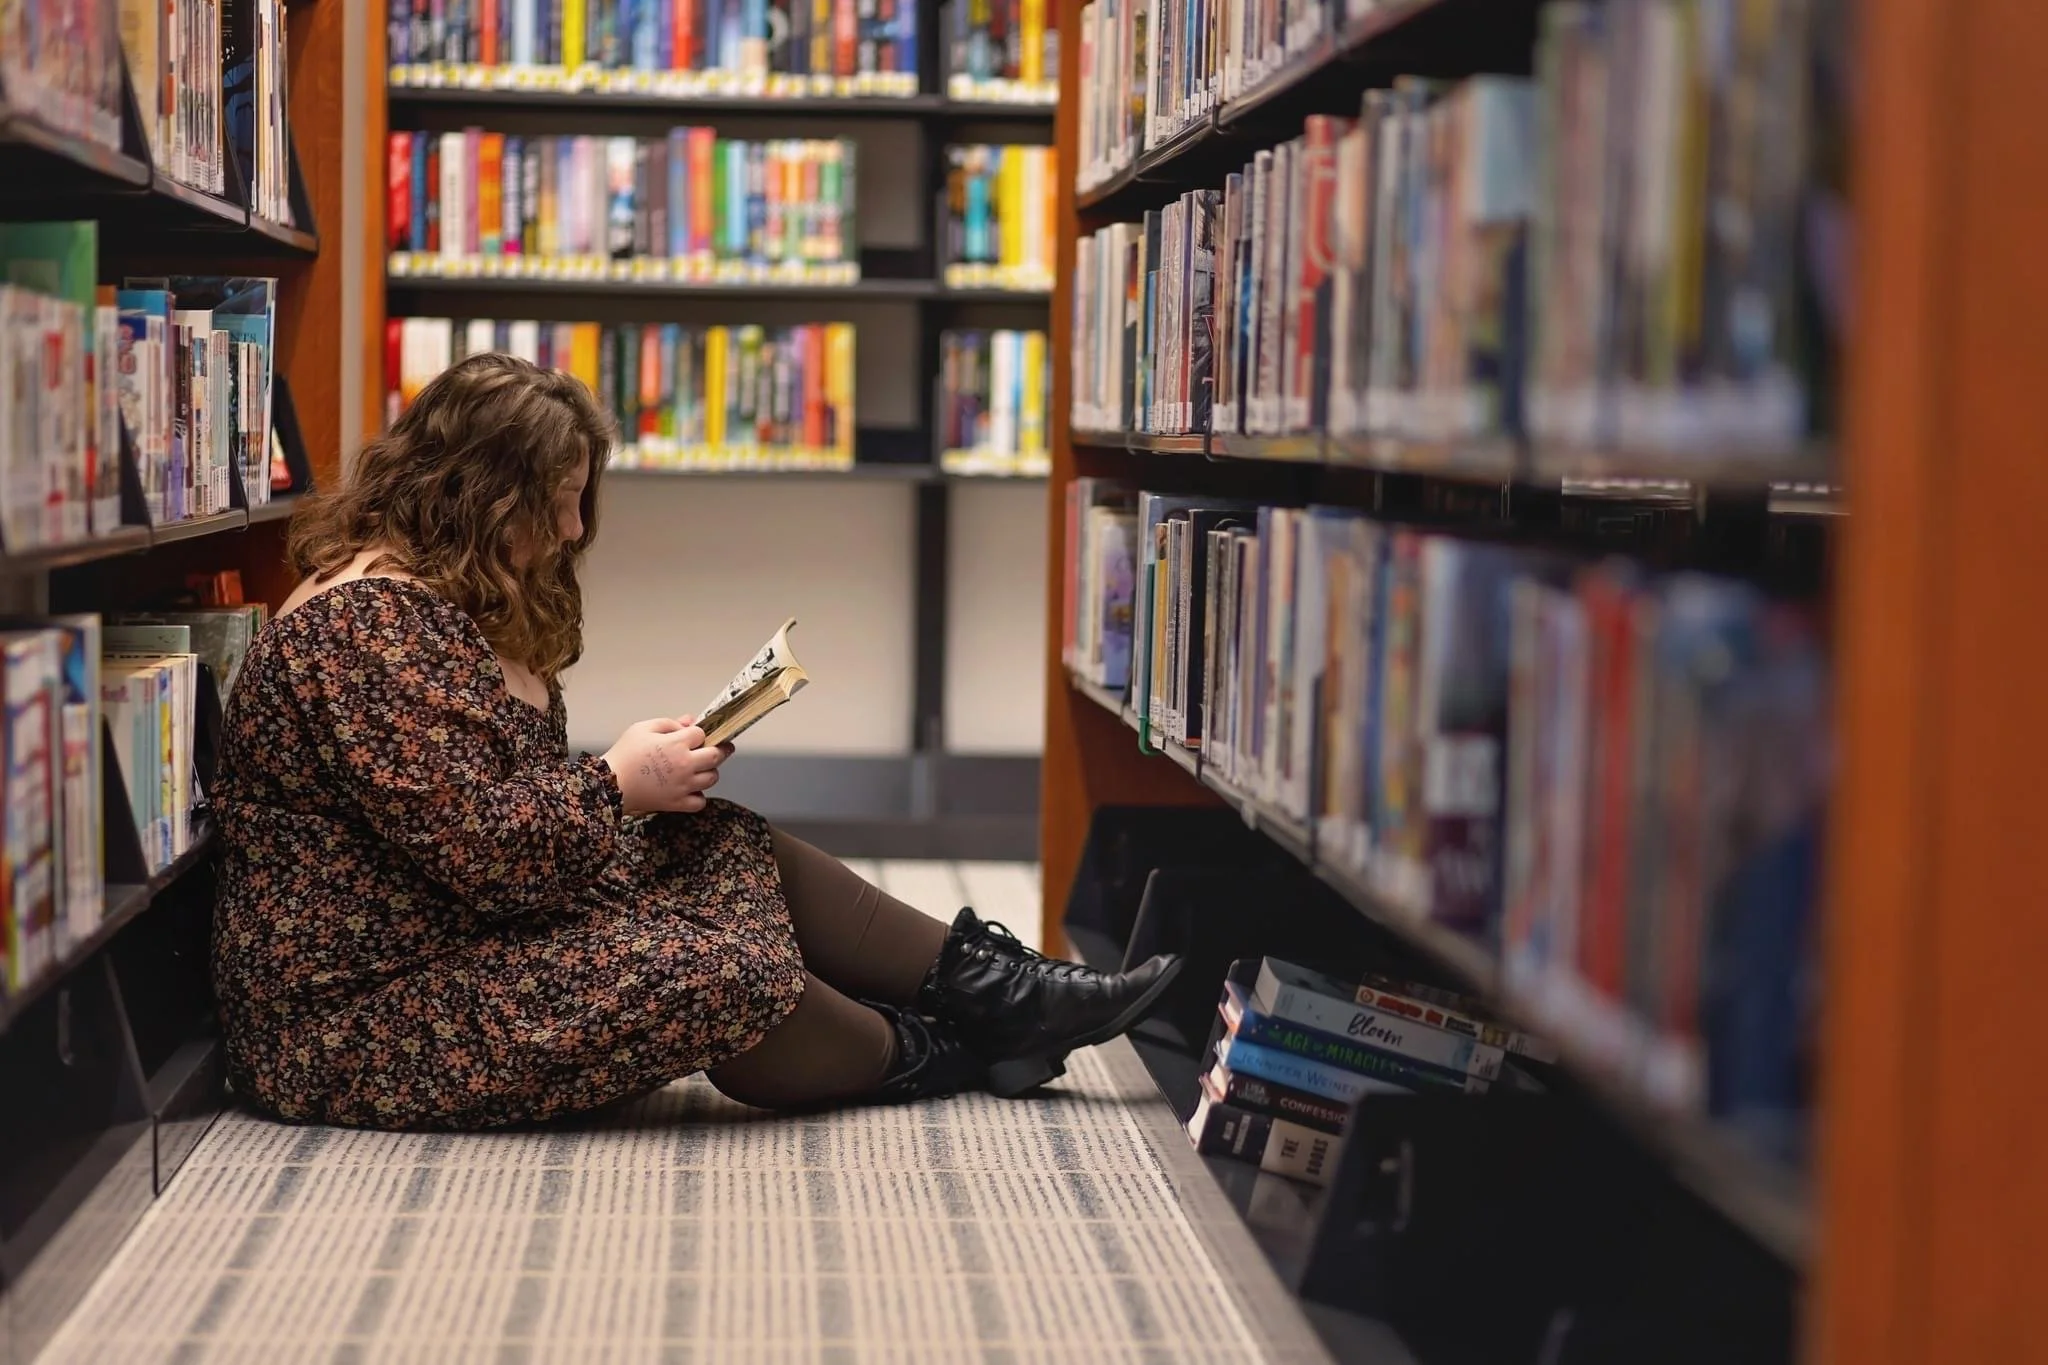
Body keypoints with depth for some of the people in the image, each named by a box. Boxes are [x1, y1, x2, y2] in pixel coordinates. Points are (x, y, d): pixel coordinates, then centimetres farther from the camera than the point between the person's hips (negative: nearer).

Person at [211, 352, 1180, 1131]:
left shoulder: (434, 599, 14)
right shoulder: (366, 624, -22)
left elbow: (504, 793, 13)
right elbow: (469, 846, -27)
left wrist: (649, 771, -3)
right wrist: (618, 785, -13)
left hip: (460, 942, 11)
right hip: (355, 1026, -11)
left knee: (732, 850, 3)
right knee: (717, 972, -20)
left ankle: (994, 989, 4)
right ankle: (929, 1057, 7)